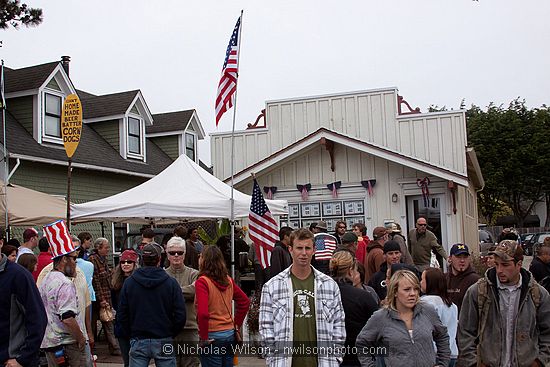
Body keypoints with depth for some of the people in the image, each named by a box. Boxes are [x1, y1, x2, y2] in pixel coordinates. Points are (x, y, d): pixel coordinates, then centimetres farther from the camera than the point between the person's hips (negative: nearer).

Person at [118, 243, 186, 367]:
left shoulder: (129, 282, -1)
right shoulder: (171, 283, -6)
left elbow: (122, 315, 2)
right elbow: (180, 315, -8)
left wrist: (131, 334, 14)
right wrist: (171, 334, 7)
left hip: (138, 342, 1)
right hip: (164, 342, -1)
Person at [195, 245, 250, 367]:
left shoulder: (202, 282, -14)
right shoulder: (228, 279, 4)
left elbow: (203, 313, -25)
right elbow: (245, 301, 13)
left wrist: (203, 337, -14)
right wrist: (237, 325, 16)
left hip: (212, 337, -6)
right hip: (230, 334, 6)